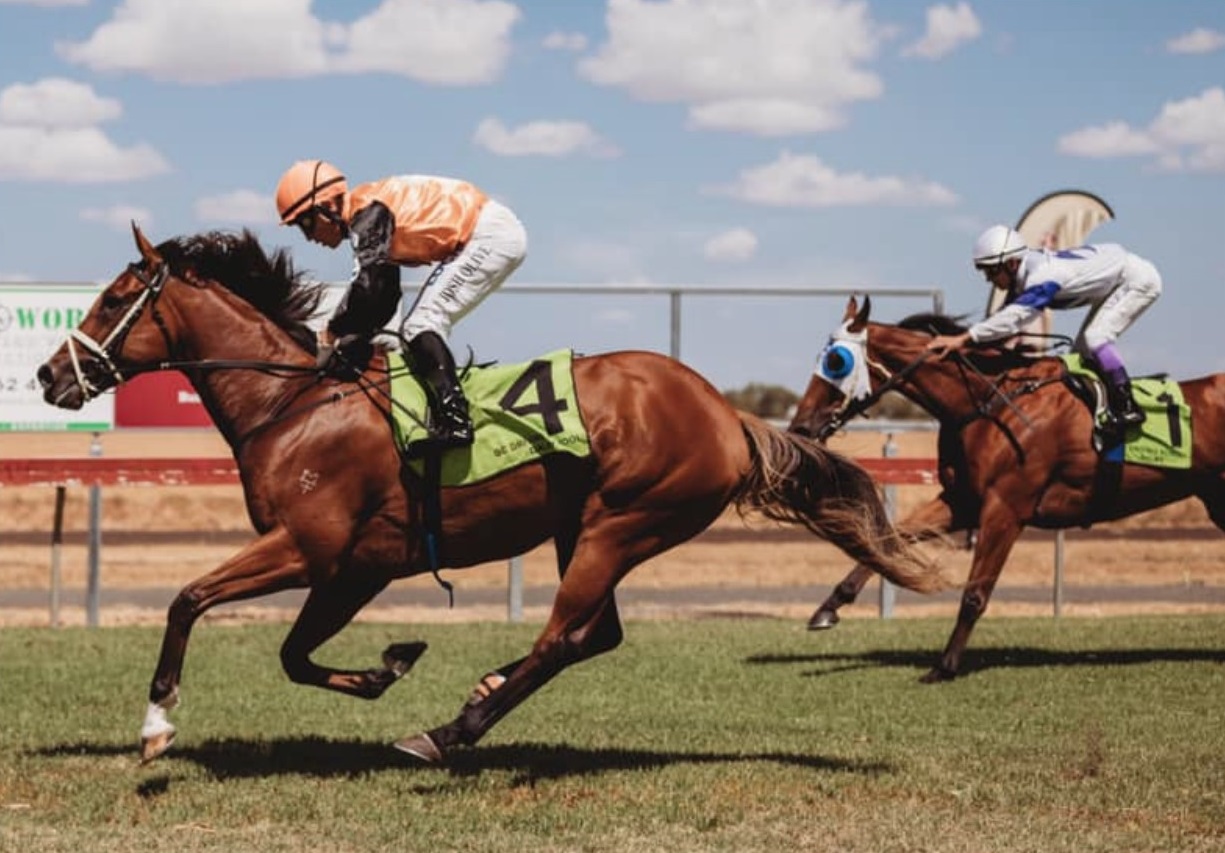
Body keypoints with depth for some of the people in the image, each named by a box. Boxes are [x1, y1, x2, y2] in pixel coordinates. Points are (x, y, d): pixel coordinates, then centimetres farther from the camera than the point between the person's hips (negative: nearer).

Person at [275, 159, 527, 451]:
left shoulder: (368, 213, -15)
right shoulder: (368, 219, 15)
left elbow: (366, 287, -25)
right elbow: (385, 298, 17)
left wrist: (331, 337, -17)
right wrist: (353, 339, 7)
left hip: (492, 236, -10)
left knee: (421, 326, -15)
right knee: (417, 330, 14)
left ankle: (454, 422, -26)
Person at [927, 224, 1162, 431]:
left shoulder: (1043, 277, -36)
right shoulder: (1023, 274, -8)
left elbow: (1013, 317, -45)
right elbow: (1007, 314, -3)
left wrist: (962, 339, -50)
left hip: (1139, 279, -10)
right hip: (1113, 284, 10)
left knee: (1096, 337, -21)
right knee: (1083, 347, 8)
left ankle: (1127, 406, -14)